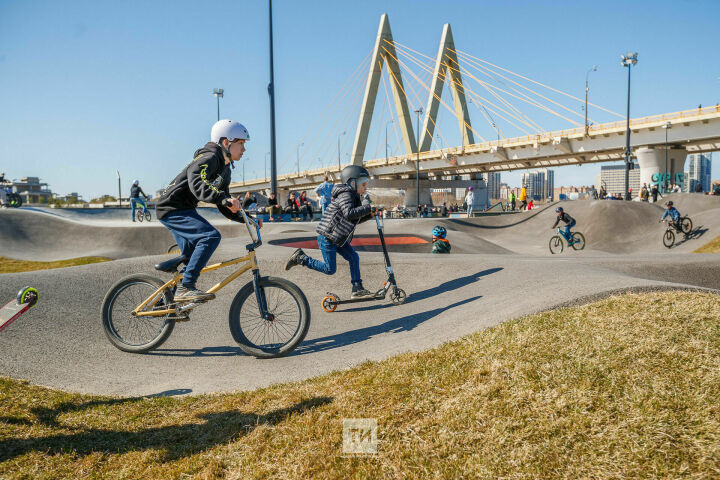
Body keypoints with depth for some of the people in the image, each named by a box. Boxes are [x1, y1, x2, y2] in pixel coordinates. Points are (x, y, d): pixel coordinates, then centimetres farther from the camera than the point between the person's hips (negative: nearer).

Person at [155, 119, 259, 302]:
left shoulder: (225, 170, 14)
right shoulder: (209, 158, -16)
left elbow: (224, 207, 15)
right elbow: (197, 184, -36)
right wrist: (224, 198, -48)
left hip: (182, 210, 11)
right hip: (172, 208, -11)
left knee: (192, 256, 16)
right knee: (211, 236, -26)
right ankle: (186, 288, -22)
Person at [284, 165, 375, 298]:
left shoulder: (355, 197, 14)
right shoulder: (345, 195, -18)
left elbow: (356, 220, 19)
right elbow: (349, 214, -36)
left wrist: (369, 215, 3)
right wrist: (368, 208, -34)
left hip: (339, 238, 10)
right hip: (327, 238, -10)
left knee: (354, 257, 3)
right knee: (330, 269, -5)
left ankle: (357, 288, 10)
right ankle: (300, 258, 6)